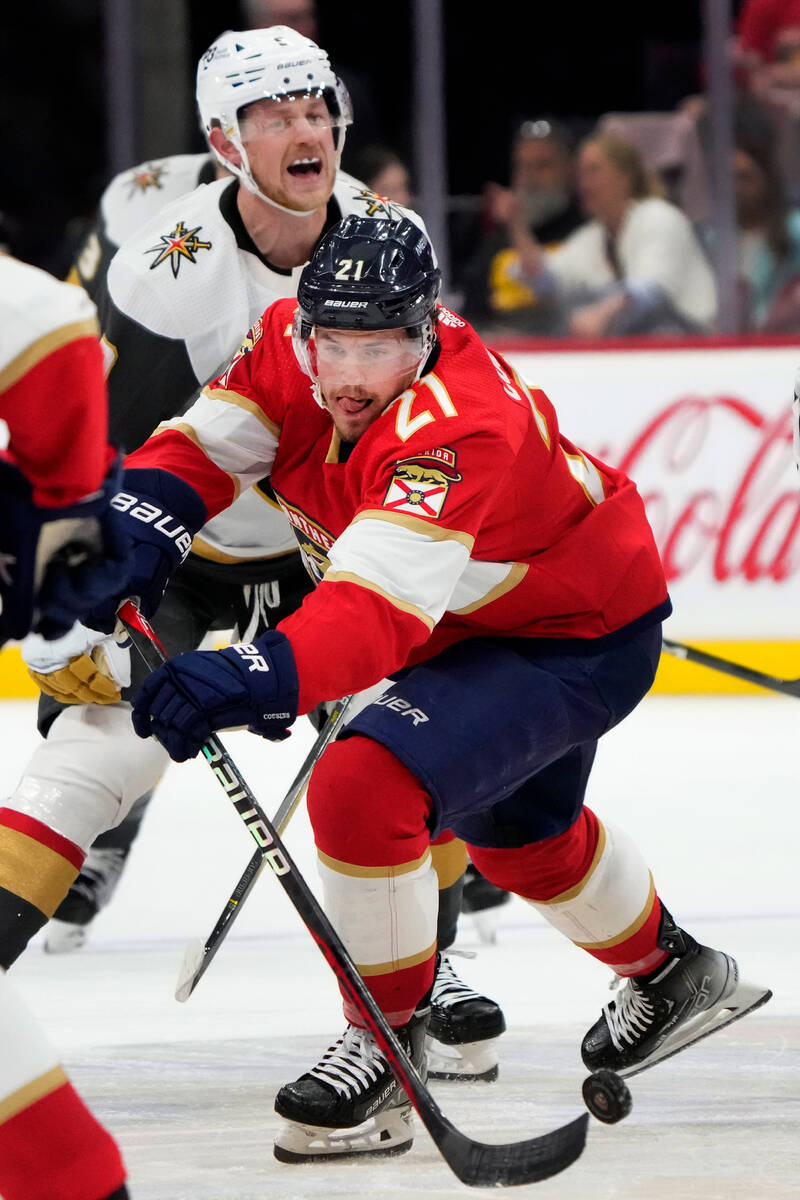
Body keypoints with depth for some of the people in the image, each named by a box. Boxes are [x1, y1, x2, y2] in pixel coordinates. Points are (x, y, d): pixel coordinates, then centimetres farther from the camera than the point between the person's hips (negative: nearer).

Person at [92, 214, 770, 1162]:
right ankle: (671, 972, 59)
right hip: (472, 622, 10)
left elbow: (385, 606, -52)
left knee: (363, 788, -28)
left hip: (584, 642, -10)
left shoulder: (458, 429, -41)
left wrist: (260, 677, -67)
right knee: (514, 828, 32)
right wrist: (139, 522, -35)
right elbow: (203, 445, -12)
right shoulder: (291, 346, -17)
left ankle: (384, 1045, -11)